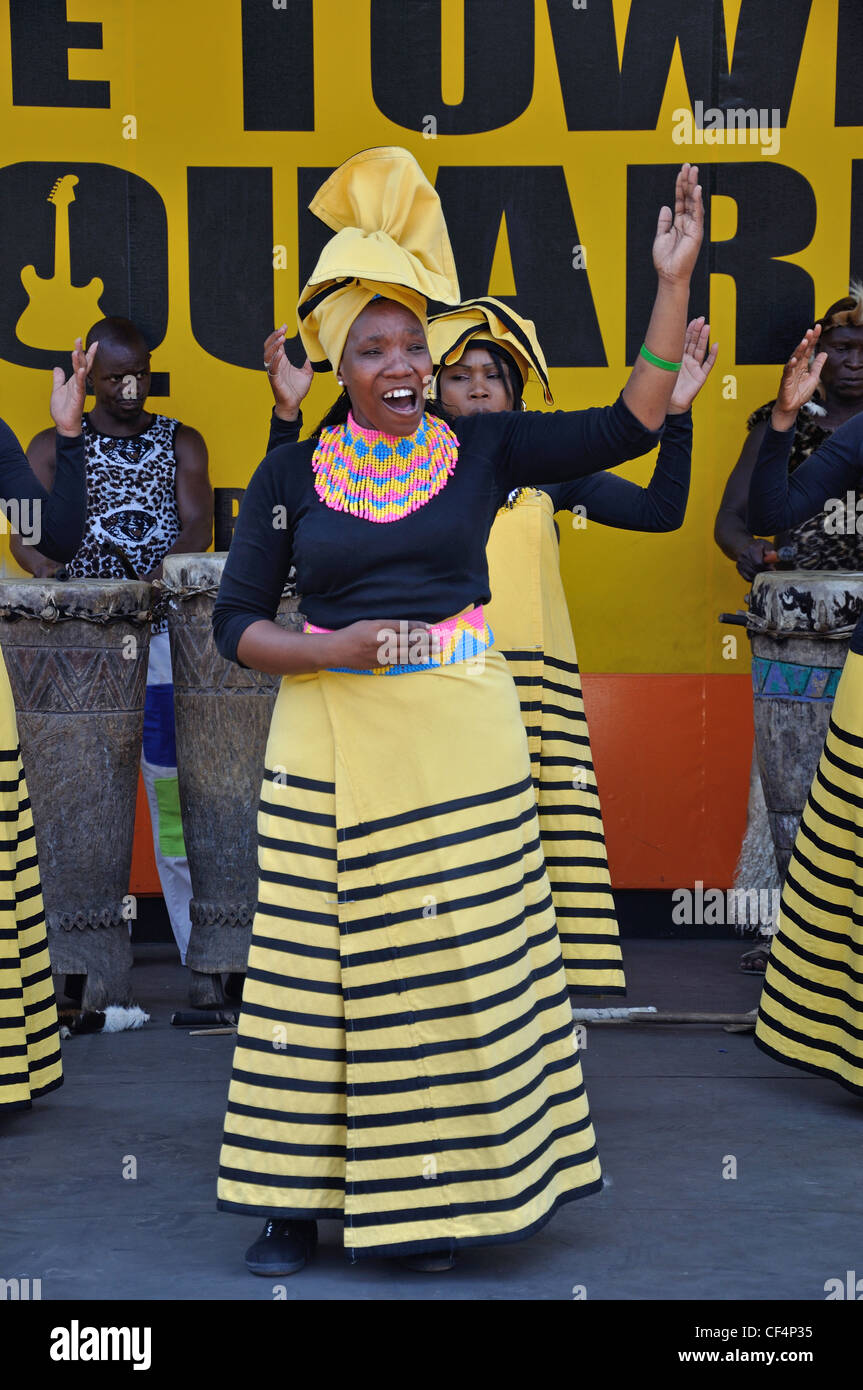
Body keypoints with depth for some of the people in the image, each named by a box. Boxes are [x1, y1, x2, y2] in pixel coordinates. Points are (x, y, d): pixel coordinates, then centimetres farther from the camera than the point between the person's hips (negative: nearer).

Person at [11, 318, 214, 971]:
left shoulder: (181, 441, 12)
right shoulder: (55, 446, 11)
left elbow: (198, 524, -2)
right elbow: (25, 536, 0)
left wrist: (157, 581, -23)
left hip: (165, 629, 0)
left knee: (175, 780, -4)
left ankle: (201, 946, 0)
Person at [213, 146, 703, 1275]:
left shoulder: (483, 449, 4)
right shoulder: (290, 475, 4)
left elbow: (631, 426, -2)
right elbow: (236, 621, 4)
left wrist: (674, 282, -8)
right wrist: (334, 651, -13)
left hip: (461, 735, 0)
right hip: (329, 739, 0)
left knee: (460, 962, 3)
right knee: (319, 962, 3)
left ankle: (439, 1193, 19)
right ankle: (299, 1195, 16)